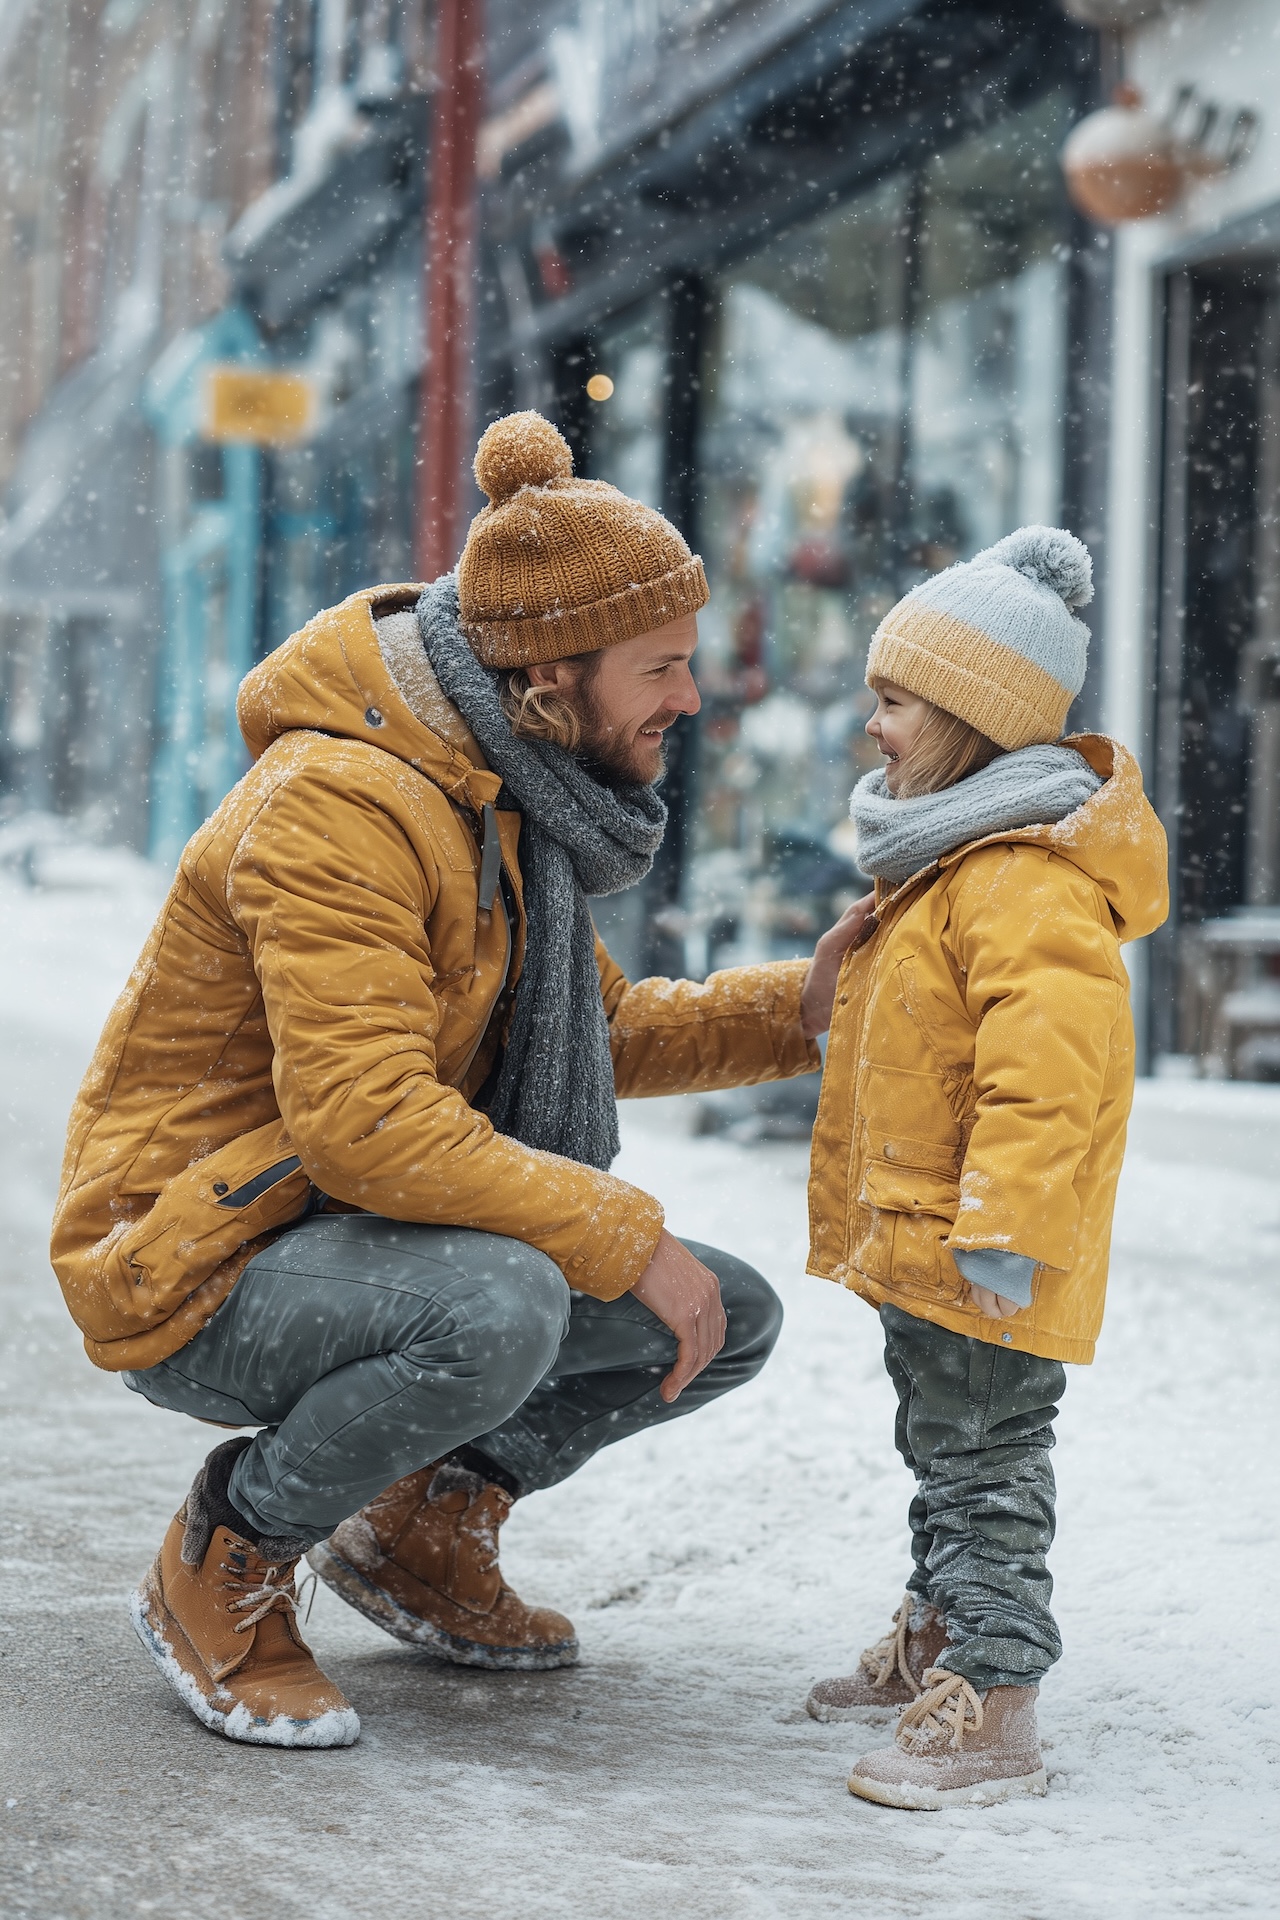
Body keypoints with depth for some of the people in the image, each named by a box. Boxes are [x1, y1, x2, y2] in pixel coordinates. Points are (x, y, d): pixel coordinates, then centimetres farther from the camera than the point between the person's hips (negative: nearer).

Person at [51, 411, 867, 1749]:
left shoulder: (502, 794, 7)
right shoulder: (338, 804, -25)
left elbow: (596, 1032, 17)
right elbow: (366, 1121, -33)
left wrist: (794, 1001, 1)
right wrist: (629, 1241, -29)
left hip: (365, 1239, 9)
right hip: (200, 1272, -9)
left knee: (729, 1320, 3)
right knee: (495, 1308, -38)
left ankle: (419, 1528, 20)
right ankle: (224, 1572, -12)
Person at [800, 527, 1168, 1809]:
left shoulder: (1027, 880, -23)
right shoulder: (944, 859, 14)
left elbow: (1047, 1072, -30)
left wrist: (1002, 1229, -30)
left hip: (981, 1256, -11)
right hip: (917, 1238, 11)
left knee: (983, 1462, -7)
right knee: (940, 1448, 22)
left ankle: (993, 1711, -3)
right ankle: (935, 1645, 36)